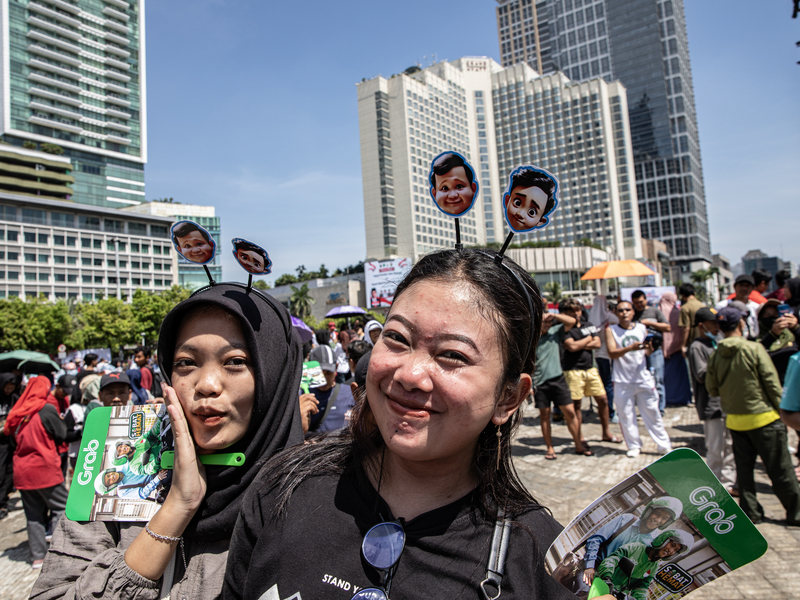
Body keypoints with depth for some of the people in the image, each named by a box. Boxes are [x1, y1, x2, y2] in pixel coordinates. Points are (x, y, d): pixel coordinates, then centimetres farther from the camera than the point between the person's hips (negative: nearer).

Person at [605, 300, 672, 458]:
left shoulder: (641, 328, 8)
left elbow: (647, 352, 12)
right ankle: (634, 446, 18)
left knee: (652, 413, 6)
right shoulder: (611, 330, 0)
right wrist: (630, 348, -27)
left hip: (644, 378, 2)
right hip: (622, 381, -2)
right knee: (626, 416, 3)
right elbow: (612, 353, -12)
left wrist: (649, 349, -12)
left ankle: (664, 445, 18)